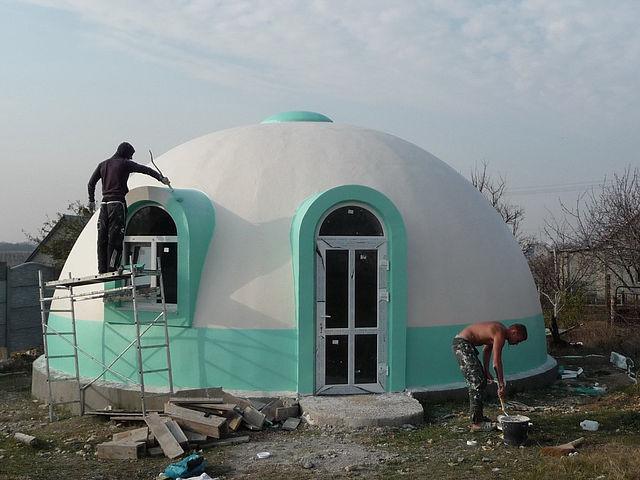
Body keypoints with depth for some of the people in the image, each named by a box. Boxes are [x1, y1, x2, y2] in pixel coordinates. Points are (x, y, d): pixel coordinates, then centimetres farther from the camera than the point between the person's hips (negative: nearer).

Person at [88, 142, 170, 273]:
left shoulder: (103, 164, 17)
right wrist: (161, 178, -8)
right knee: (115, 237, -6)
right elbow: (144, 169, -6)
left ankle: (102, 270, 9)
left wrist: (91, 200, 29)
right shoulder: (124, 164, 0)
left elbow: (91, 183, 21)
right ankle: (112, 269, -11)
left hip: (104, 204, 6)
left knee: (102, 238, 8)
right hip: (117, 203, -6)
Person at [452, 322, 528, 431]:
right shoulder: (500, 335, -16)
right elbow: (497, 363, -18)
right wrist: (501, 386, -13)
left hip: (464, 343, 11)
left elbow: (487, 350, 22)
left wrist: (486, 370, 14)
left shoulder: (500, 329, 13)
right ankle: (476, 423, -11)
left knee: (481, 380, 15)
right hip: (462, 344, -11)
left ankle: (478, 416, 23)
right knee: (477, 382, -12)